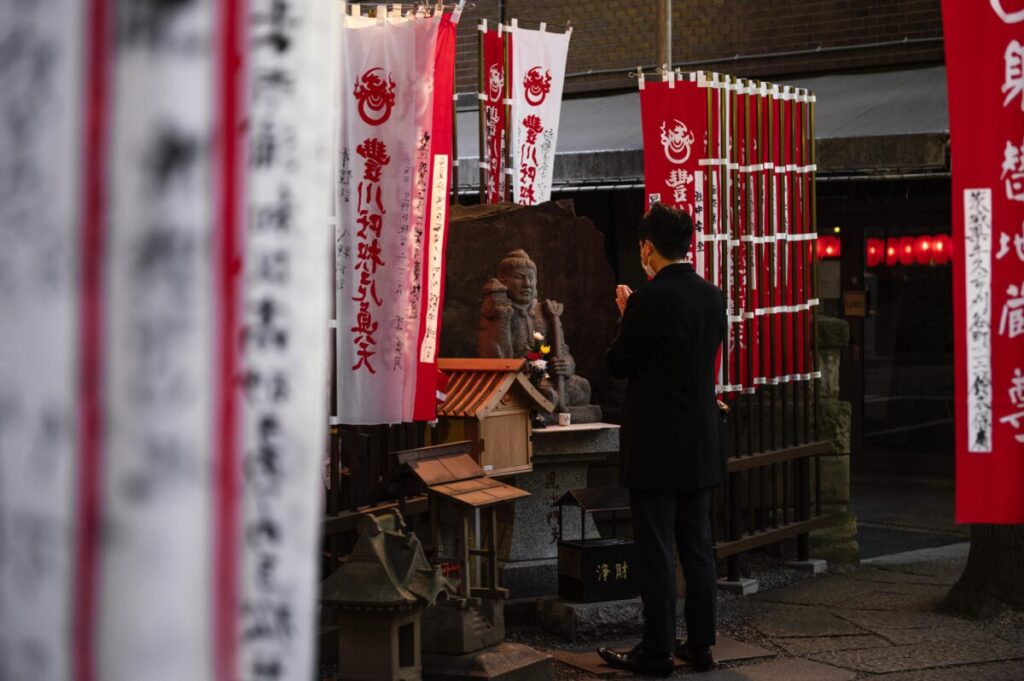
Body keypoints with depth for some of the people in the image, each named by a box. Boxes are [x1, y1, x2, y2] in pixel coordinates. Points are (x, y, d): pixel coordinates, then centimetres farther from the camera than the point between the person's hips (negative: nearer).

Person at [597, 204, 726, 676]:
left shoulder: (648, 300, -17)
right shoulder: (712, 296, 4)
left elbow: (619, 365, -9)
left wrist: (626, 314, 6)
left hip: (655, 446, -7)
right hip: (700, 445, 7)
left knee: (655, 551, 0)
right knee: (697, 545, 13)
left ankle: (657, 652, 5)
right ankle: (700, 645, 18)